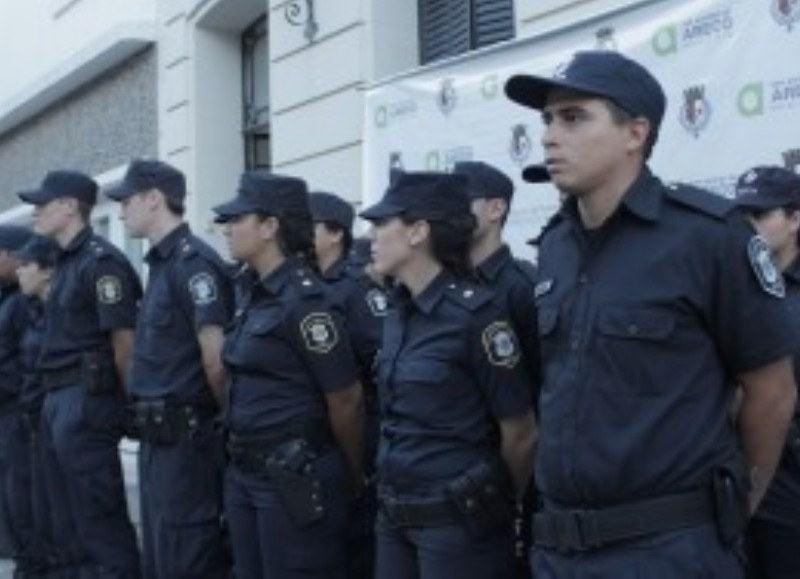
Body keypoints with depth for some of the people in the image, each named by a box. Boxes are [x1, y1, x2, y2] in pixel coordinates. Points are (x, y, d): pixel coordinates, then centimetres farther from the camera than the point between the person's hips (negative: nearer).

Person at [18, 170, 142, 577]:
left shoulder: (100, 261, -13)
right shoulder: (67, 263, 17)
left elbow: (124, 340, -16)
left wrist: (127, 404, -11)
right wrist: (55, 399, 15)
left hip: (86, 399, -10)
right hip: (62, 399, 10)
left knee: (99, 512, -5)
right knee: (85, 509, 14)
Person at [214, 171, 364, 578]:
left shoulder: (305, 301, -17)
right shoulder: (251, 291, 8)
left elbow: (346, 399, -13)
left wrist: (353, 477, -3)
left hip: (295, 475, -8)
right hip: (244, 471, 8)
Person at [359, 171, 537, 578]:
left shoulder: (475, 313, -16)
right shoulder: (400, 312, 6)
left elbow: (521, 435, -11)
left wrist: (495, 504, 3)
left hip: (458, 520, -7)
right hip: (394, 514, 7)